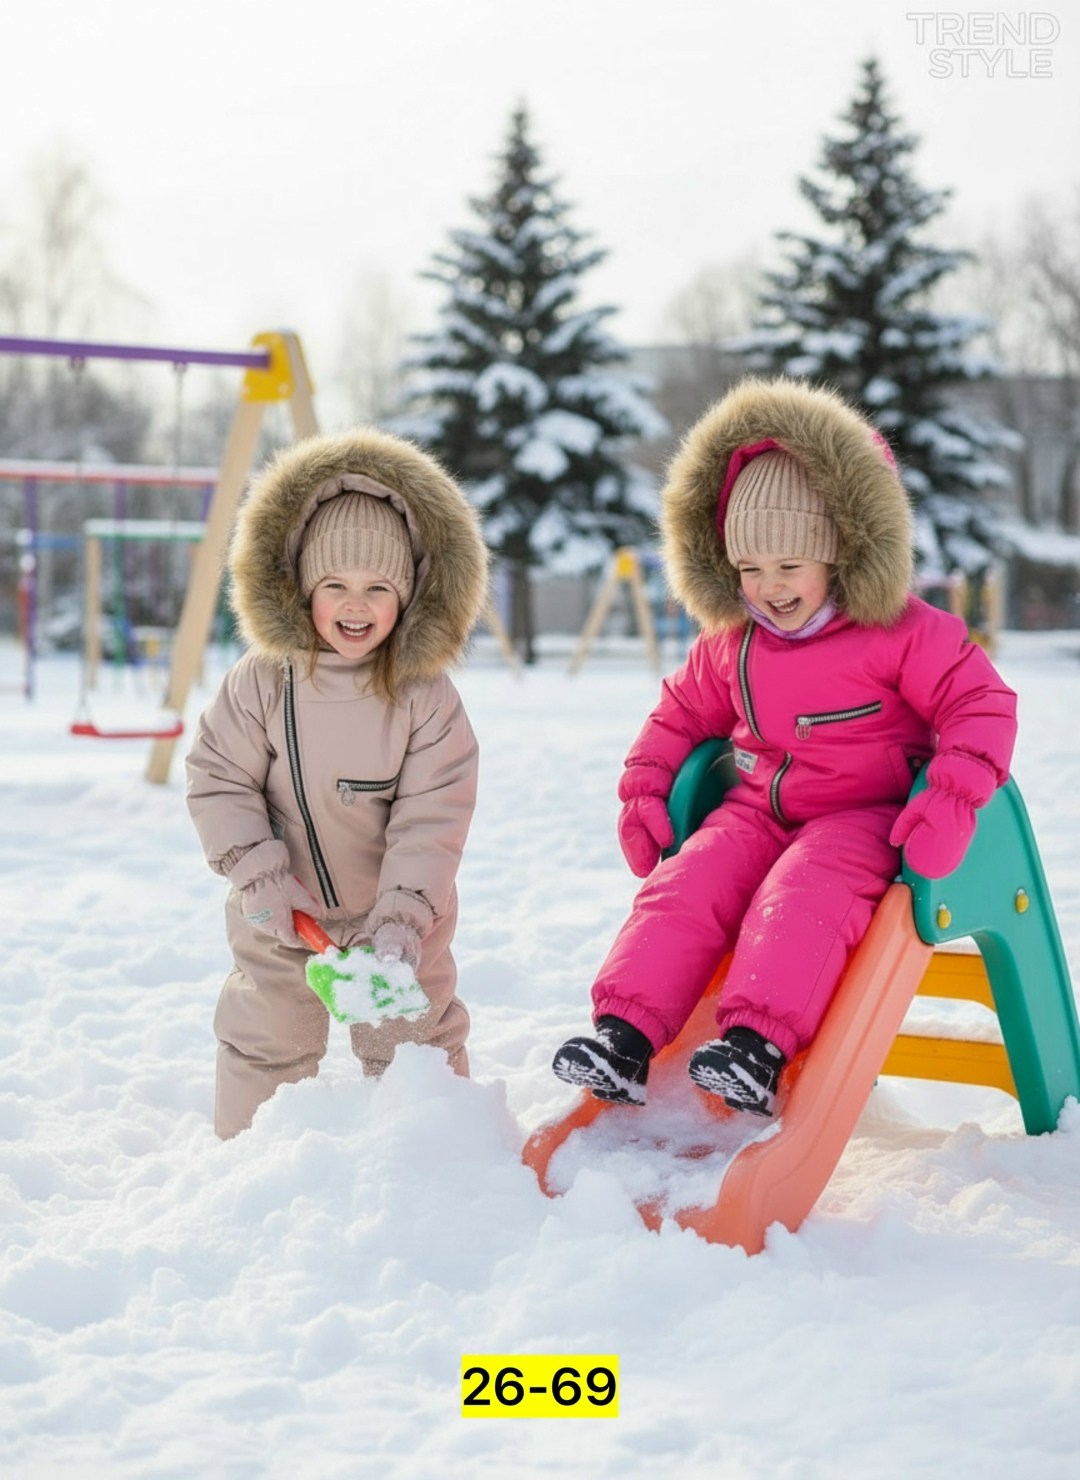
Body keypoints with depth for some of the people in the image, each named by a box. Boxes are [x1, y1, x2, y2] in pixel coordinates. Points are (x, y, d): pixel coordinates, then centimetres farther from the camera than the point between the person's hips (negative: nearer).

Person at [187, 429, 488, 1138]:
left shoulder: (426, 697, -18)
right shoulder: (261, 682, -15)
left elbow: (431, 820, -18)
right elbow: (218, 780, -9)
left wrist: (400, 918, -24)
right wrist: (258, 875, -18)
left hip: (398, 915, -1)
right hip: (282, 918, 1)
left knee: (413, 1041, 14)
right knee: (266, 1043, 16)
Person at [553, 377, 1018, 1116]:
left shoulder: (902, 632, -10)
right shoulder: (730, 642, 8)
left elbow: (981, 704, -11)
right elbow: (682, 710, 23)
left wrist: (954, 796, -26)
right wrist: (643, 786, 9)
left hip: (862, 816, -5)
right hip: (759, 808, 5)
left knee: (801, 898, -34)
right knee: (682, 887, -19)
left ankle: (758, 1044, -44)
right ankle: (625, 1035, -27)